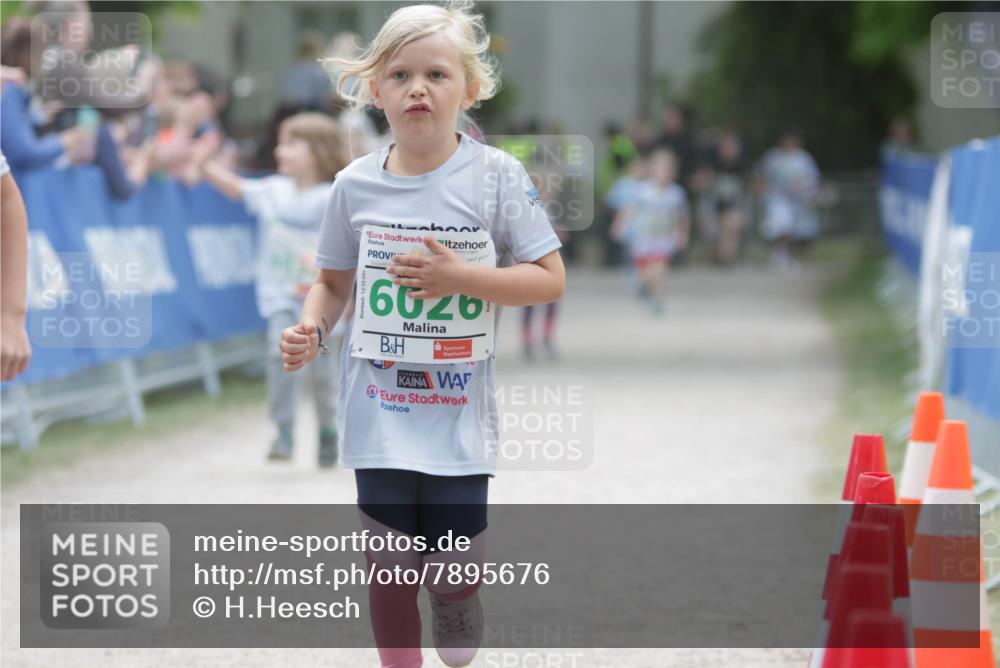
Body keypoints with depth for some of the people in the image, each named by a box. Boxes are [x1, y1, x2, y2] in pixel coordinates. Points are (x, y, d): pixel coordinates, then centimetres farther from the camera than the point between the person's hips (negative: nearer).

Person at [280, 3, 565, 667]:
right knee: (388, 569, 3)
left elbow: (550, 280, -5)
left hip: (459, 411, -2)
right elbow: (334, 282, 13)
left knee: (453, 578, 0)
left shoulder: (495, 175, -6)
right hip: (380, 409, 2)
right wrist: (311, 329, -8)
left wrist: (460, 277, -17)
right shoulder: (356, 184, 1)